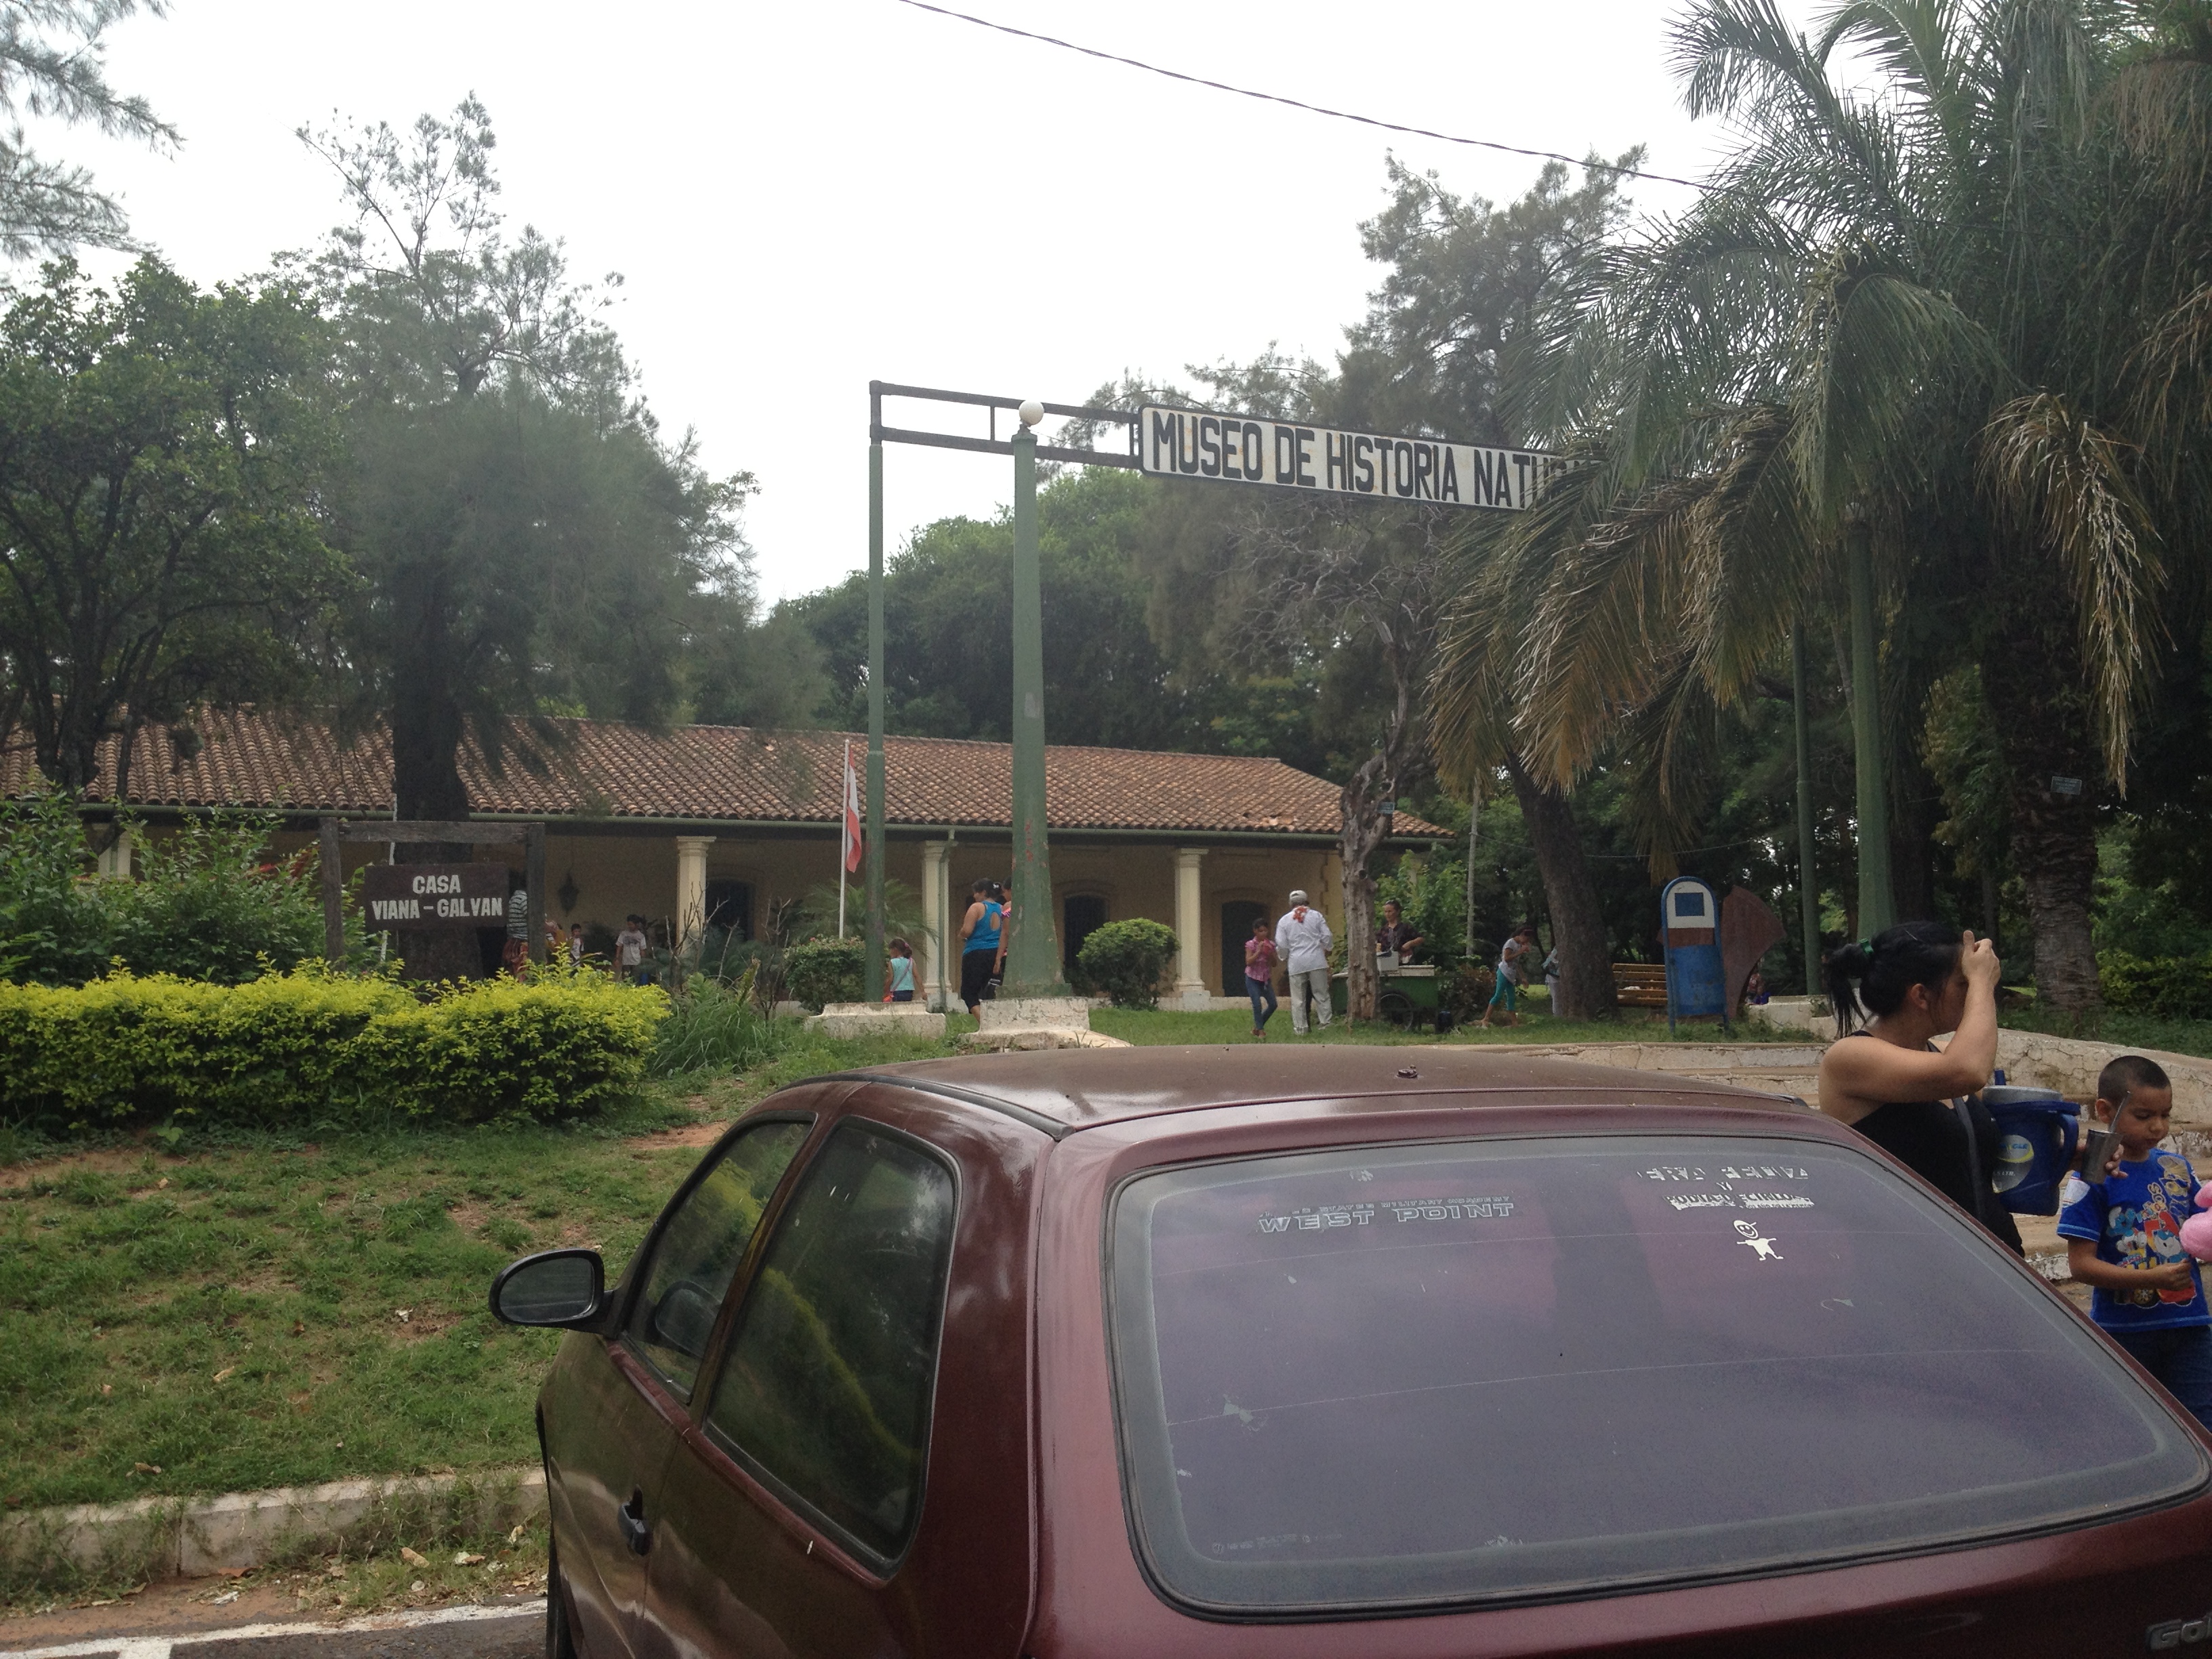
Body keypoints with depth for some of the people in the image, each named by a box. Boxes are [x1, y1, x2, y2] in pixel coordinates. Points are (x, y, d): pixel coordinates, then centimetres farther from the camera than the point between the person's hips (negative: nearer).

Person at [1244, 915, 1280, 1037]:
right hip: (1253, 979, -5)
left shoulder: (1270, 944, 2)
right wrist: (1258, 951, -25)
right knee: (1257, 1005, -13)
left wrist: (1270, 953, -14)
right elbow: (1248, 962, -19)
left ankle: (1257, 1027, 18)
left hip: (1266, 979, 5)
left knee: (1273, 1005, 2)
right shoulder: (1251, 945, -10)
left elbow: (1274, 964, 3)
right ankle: (1261, 1031, 1)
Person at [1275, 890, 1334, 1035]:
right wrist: (1327, 949, 24)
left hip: (1296, 963, 0)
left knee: (1298, 999, 4)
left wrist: (1284, 959, 22)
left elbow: (1281, 945, 4)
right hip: (1316, 960, 0)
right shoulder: (1316, 916, 5)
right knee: (1321, 994, 7)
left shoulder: (1284, 920, 6)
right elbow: (1327, 937, 3)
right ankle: (1325, 1024, 4)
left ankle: (1300, 1029, 3)